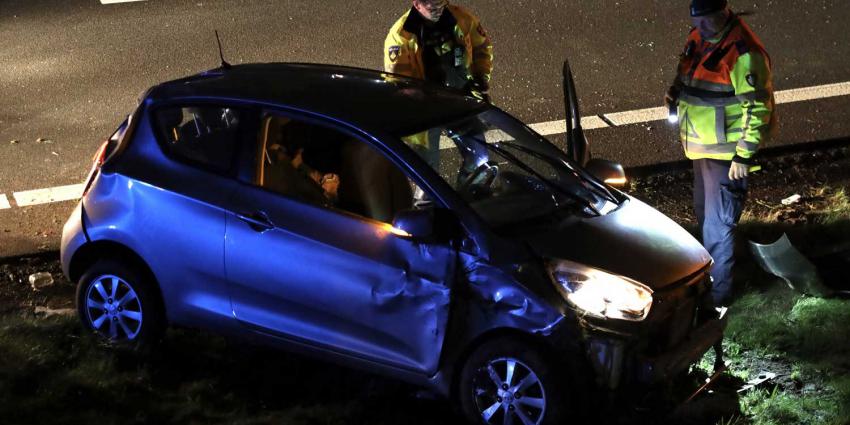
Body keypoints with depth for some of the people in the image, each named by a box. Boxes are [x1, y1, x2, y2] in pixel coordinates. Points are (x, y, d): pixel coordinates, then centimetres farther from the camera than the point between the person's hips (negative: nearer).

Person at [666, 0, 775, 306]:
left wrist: (744, 155, -22)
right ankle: (710, 269, 44)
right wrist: (676, 94, 3)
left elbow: (757, 108, -22)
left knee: (717, 223, -6)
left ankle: (717, 294, 4)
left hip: (726, 152, -9)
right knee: (704, 212, 24)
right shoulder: (698, 38, 5)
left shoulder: (744, 52, -23)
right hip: (701, 147, 9)